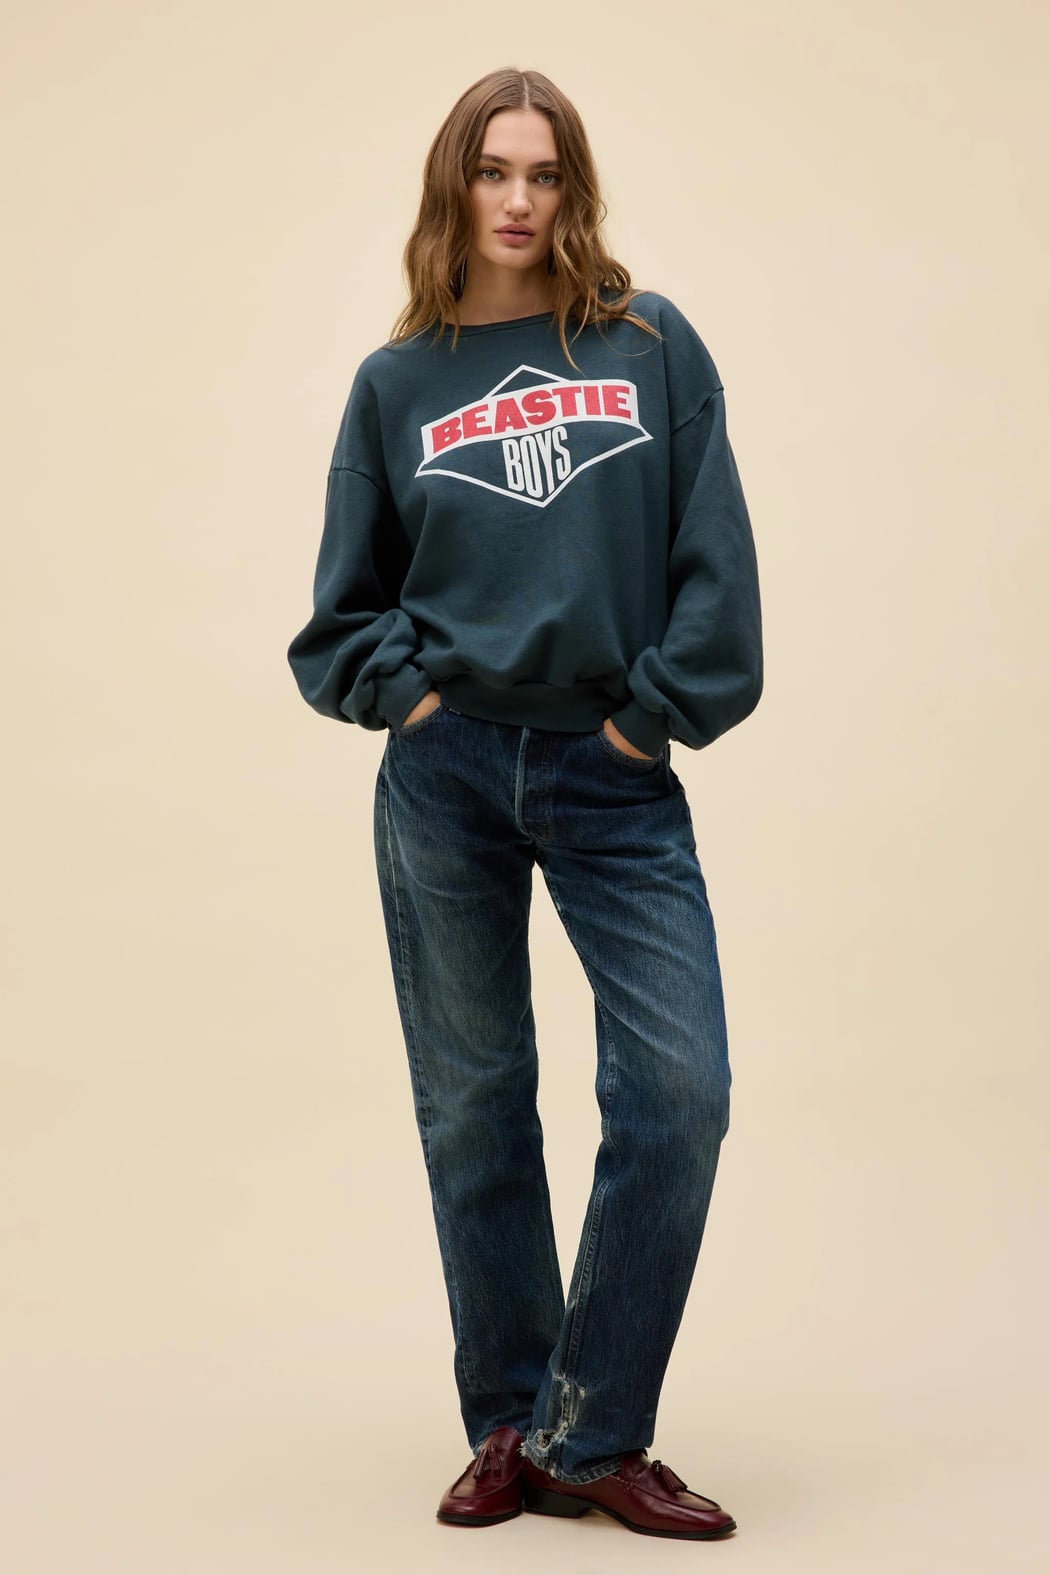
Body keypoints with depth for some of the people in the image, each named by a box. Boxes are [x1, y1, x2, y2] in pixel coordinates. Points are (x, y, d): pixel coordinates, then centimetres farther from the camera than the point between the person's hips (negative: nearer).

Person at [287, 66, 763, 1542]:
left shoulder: (652, 346, 6)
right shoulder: (398, 382, 9)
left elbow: (714, 554, 0)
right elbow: (345, 594, 14)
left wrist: (659, 709, -6)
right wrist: (395, 687, -2)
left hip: (615, 778, -1)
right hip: (446, 774, 1)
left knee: (680, 1088, -10)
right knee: (473, 1105, 6)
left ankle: (591, 1434, 4)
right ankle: (509, 1428, 20)